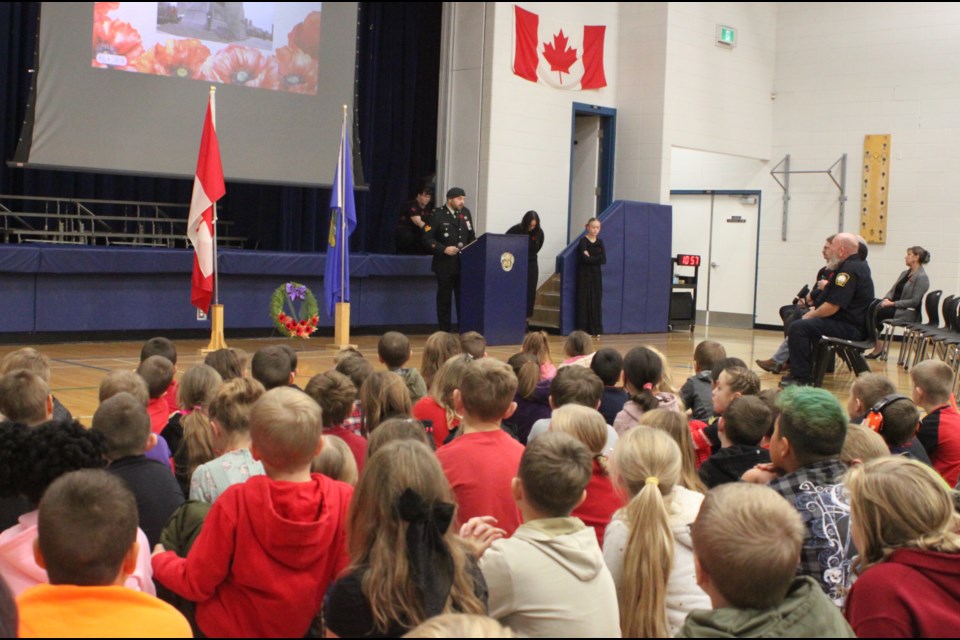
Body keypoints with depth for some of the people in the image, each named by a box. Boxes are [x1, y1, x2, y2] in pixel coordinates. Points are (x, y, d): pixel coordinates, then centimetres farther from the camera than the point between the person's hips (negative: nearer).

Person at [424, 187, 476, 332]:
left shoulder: (466, 213, 8)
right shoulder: (438, 215, -6)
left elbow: (471, 236, 15)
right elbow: (427, 238, -8)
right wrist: (443, 249, -18)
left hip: (464, 264, 4)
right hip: (445, 265, -4)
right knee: (444, 299, 5)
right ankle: (445, 331, 12)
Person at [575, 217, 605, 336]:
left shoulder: (600, 242, 9)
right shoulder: (583, 241, -6)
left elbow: (603, 260, -3)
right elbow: (585, 259, -20)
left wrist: (591, 257, -11)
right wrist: (597, 258, -11)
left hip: (596, 274, 5)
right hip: (584, 274, -5)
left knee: (596, 301, 4)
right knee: (584, 301, -4)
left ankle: (595, 329, 9)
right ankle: (584, 329, -1)